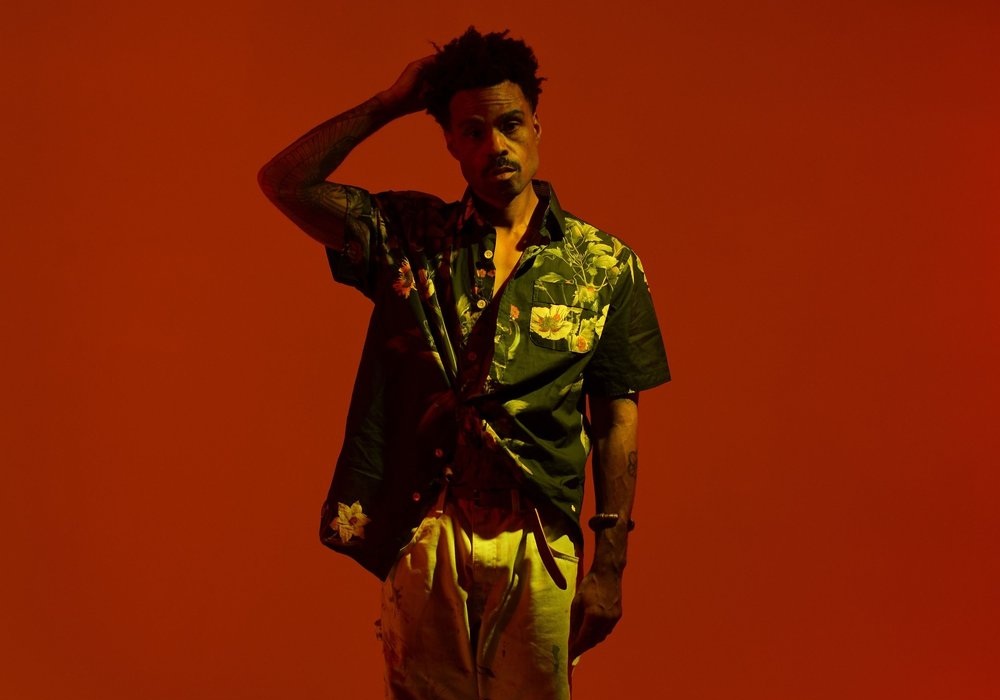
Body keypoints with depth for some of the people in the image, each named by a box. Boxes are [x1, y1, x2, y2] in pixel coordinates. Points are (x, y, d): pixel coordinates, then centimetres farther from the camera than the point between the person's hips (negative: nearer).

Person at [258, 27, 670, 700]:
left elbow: (617, 422, 2)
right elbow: (284, 182, -1)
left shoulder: (606, 265, 3)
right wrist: (390, 103, 1)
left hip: (539, 544, -1)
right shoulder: (410, 236, 7)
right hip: (422, 536, 1)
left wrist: (609, 566, -2)